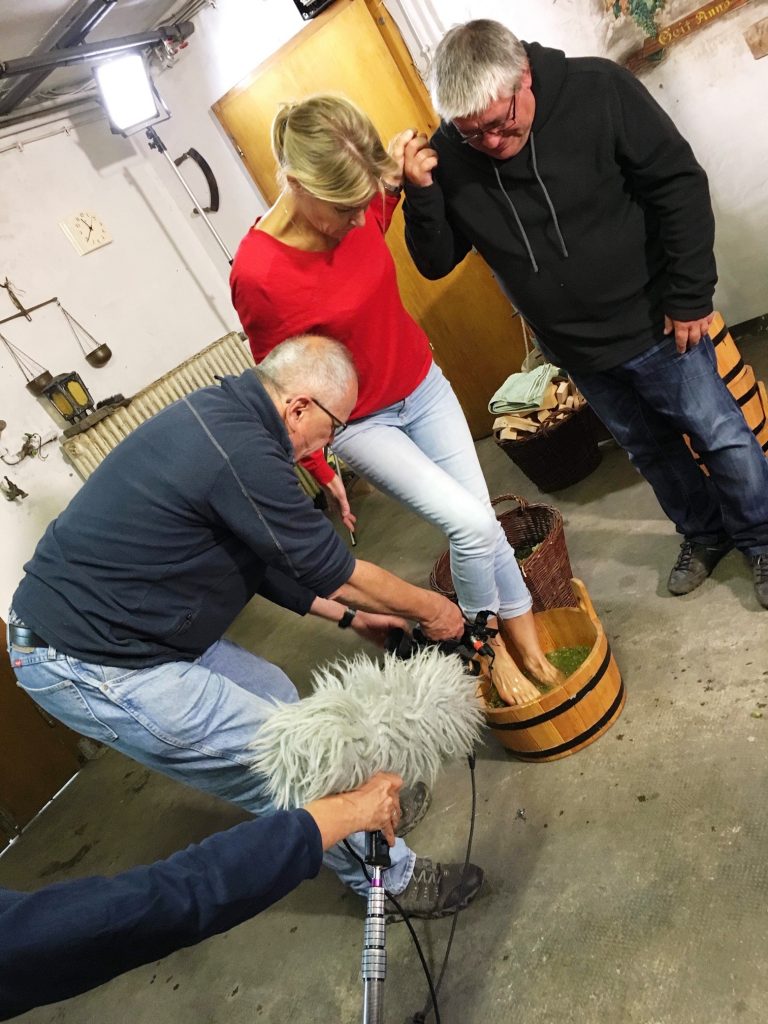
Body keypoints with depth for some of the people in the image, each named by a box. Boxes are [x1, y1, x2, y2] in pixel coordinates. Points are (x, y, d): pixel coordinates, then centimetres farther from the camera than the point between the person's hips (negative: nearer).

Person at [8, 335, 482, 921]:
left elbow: (266, 559, 13)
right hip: (88, 669, -9)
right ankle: (391, 878, 19)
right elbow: (335, 572, -15)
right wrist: (430, 609, 1)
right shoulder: (242, 455, -27)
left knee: (274, 695, 18)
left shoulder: (220, 412, 5)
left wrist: (350, 614, 15)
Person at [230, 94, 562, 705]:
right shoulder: (258, 274, -28)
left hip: (422, 385, 5)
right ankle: (490, 647, 15)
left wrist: (394, 183, -6)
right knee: (471, 525, -14)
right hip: (359, 423, -5)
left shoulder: (353, 205, -14)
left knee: (481, 517, 5)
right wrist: (322, 473, -8)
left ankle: (527, 643, 27)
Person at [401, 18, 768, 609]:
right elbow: (437, 262, -4)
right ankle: (704, 533, 45)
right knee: (648, 447, 19)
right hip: (575, 347, 3)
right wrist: (421, 194, -23)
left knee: (719, 433, 8)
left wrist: (690, 296, -13)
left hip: (653, 322, -3)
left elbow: (679, 185, -13)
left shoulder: (598, 90, -18)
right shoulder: (448, 156, -10)